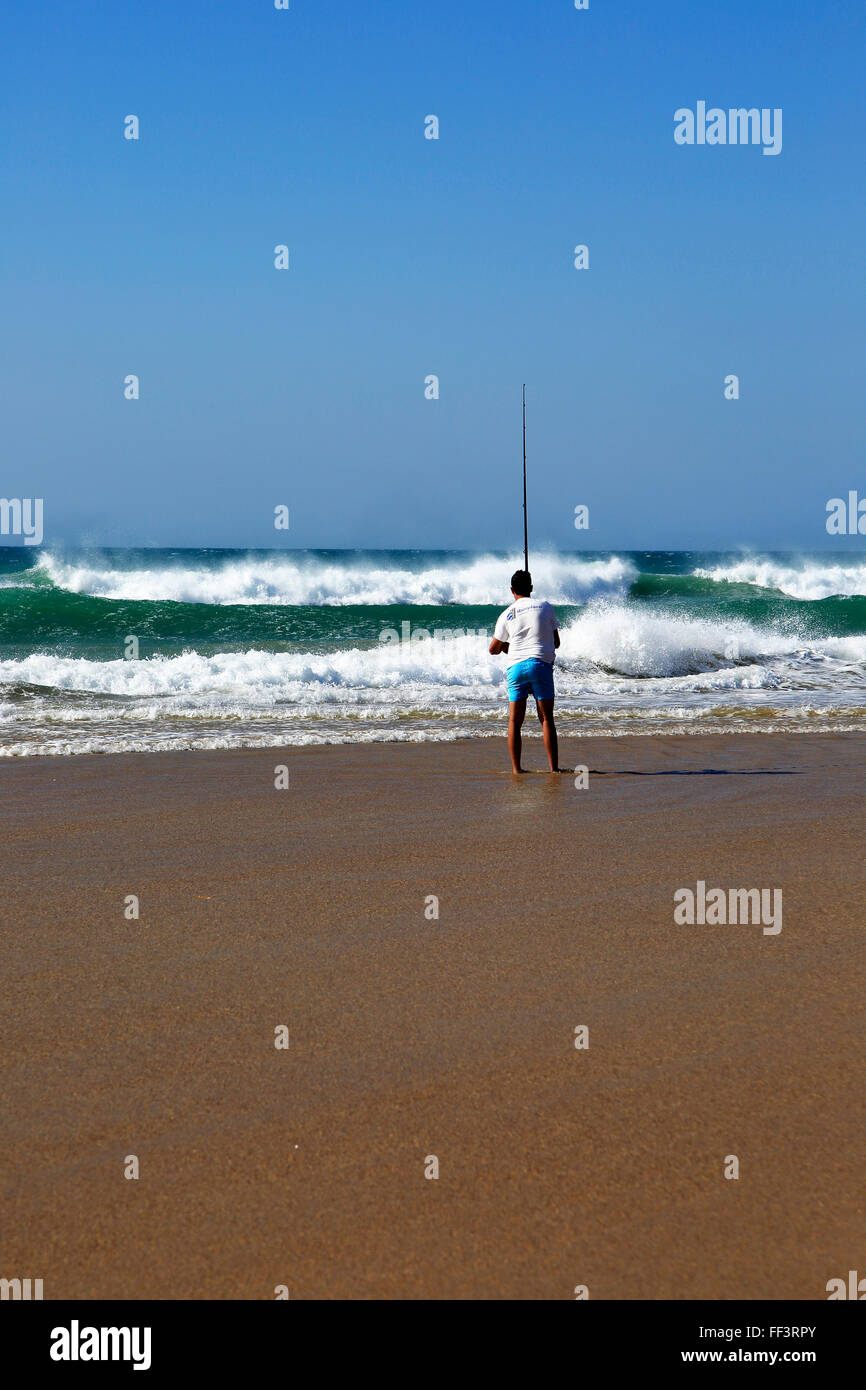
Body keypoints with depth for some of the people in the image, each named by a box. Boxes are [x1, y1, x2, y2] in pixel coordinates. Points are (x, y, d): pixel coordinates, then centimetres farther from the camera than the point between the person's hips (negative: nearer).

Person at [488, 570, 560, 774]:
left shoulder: (506, 615, 7)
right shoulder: (545, 608, 7)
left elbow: (493, 650, 15)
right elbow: (556, 642, 13)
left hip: (516, 666, 0)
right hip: (542, 664, 0)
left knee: (515, 721, 6)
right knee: (546, 719, 3)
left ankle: (516, 768, 2)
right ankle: (554, 767, -3)